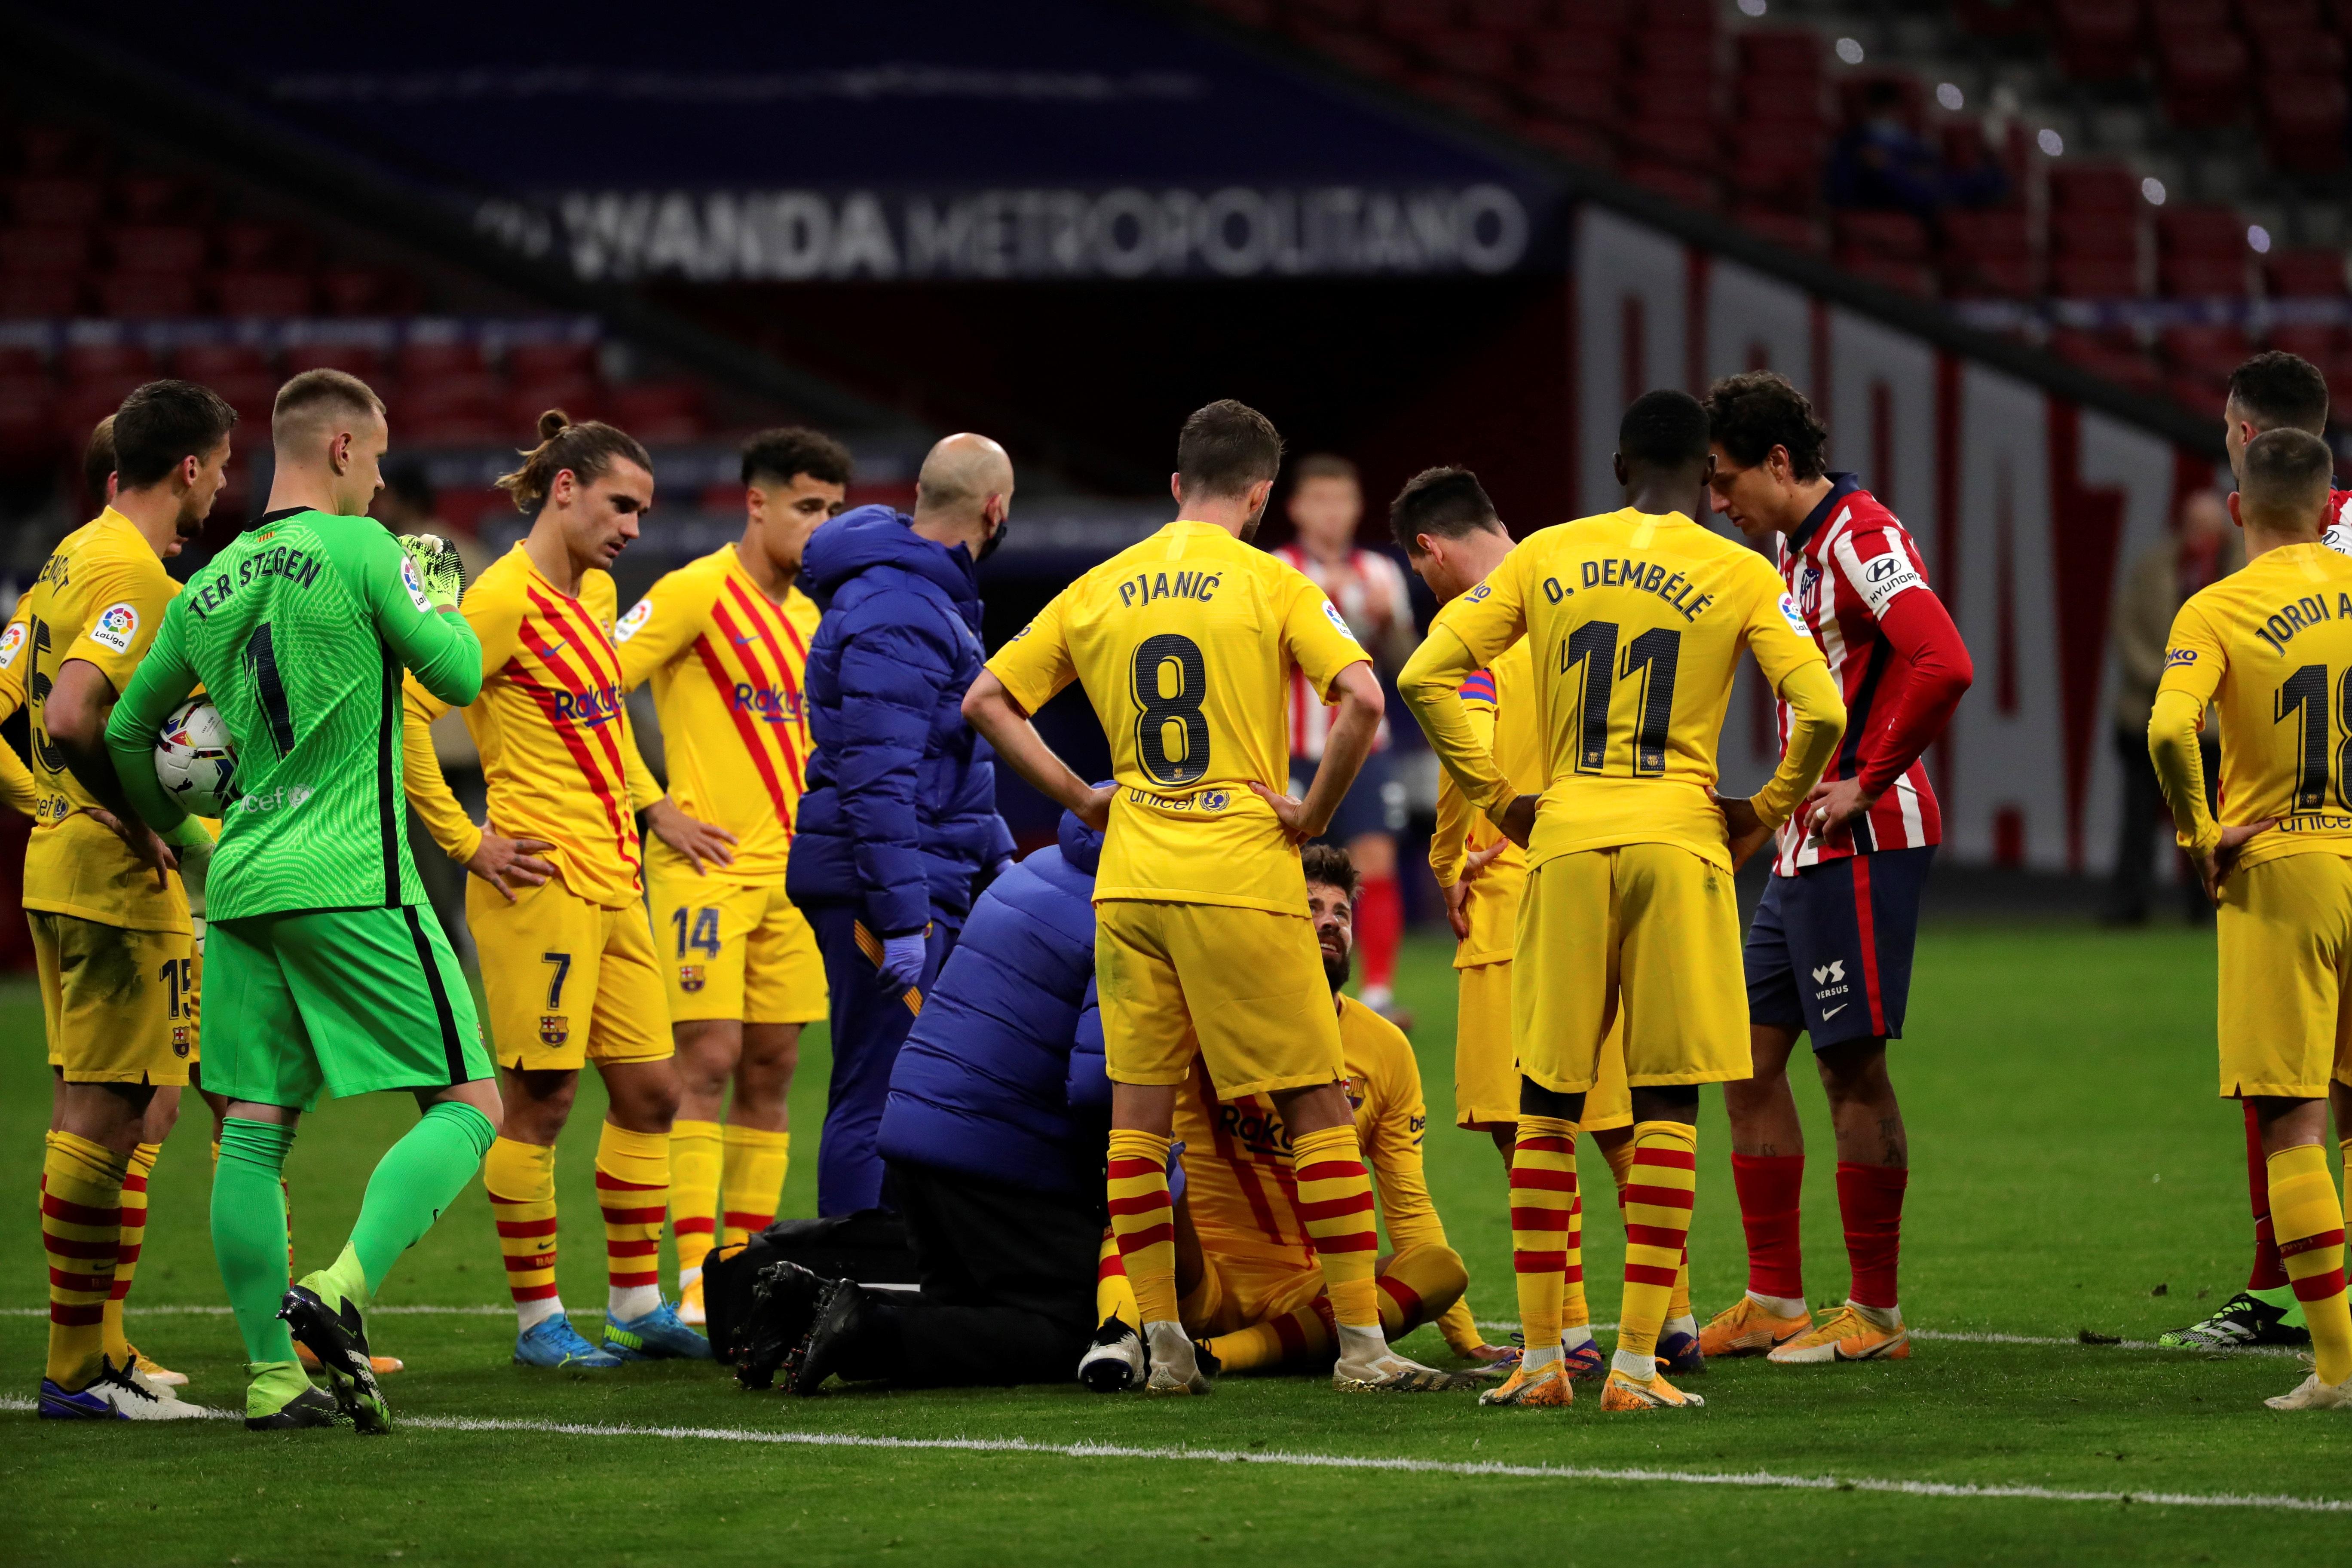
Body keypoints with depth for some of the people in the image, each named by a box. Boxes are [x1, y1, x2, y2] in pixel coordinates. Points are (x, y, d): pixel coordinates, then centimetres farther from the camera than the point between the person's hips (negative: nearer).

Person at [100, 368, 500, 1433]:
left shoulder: (207, 588, 12)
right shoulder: (359, 550, -7)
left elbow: (126, 733, 20)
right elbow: (458, 674, -4)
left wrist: (182, 836, 35)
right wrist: (441, 602, 17)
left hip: (242, 890, 7)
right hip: (352, 885, -7)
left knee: (254, 1131, 7)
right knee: (467, 1104, -2)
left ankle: (272, 1373, 4)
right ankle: (341, 1294, -20)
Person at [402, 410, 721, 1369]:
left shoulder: (597, 594, 15)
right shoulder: (507, 599, -13)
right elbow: (404, 713, -18)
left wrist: (654, 806, 23)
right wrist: (466, 844, -15)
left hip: (614, 884, 9)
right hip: (541, 885, -9)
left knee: (649, 1091, 10)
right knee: (541, 1101, -4)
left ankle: (636, 1307, 18)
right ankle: (537, 1319, 3)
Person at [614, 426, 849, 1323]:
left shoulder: (809, 617, 17)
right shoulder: (696, 593, -7)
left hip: (789, 868, 7)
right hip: (704, 858, -7)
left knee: (771, 1068, 5)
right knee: (709, 1061, -11)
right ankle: (695, 1277, -13)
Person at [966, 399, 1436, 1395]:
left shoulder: (1097, 591, 9)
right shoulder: (1270, 584, -4)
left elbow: (986, 701, 12)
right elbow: (1361, 700, -16)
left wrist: (1079, 796, 13)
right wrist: (1315, 811, -5)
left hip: (1130, 883, 4)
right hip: (1242, 877, -4)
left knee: (1139, 1109, 9)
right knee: (1317, 1104, 1)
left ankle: (1162, 1344, 6)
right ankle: (1362, 1342, -2)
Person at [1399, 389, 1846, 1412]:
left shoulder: (1544, 558, 8)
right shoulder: (1739, 575, 2)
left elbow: (1425, 677, 3)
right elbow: (1821, 715, -7)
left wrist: (1496, 799, 11)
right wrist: (1767, 813, 9)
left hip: (1565, 842, 2)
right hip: (1678, 841, -2)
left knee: (1547, 1102, 10)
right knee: (1667, 1103, 1)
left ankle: (1540, 1355, 10)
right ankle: (1637, 1360, -5)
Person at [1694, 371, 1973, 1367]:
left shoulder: (1860, 538, -15)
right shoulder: (1790, 546, 16)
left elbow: (1943, 665, -27)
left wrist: (1866, 781, -20)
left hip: (1863, 841, -10)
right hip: (1801, 848, 10)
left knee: (1852, 1065, -5)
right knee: (1751, 1058, 10)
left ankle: (1876, 1313, 1)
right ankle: (1774, 1301, 15)